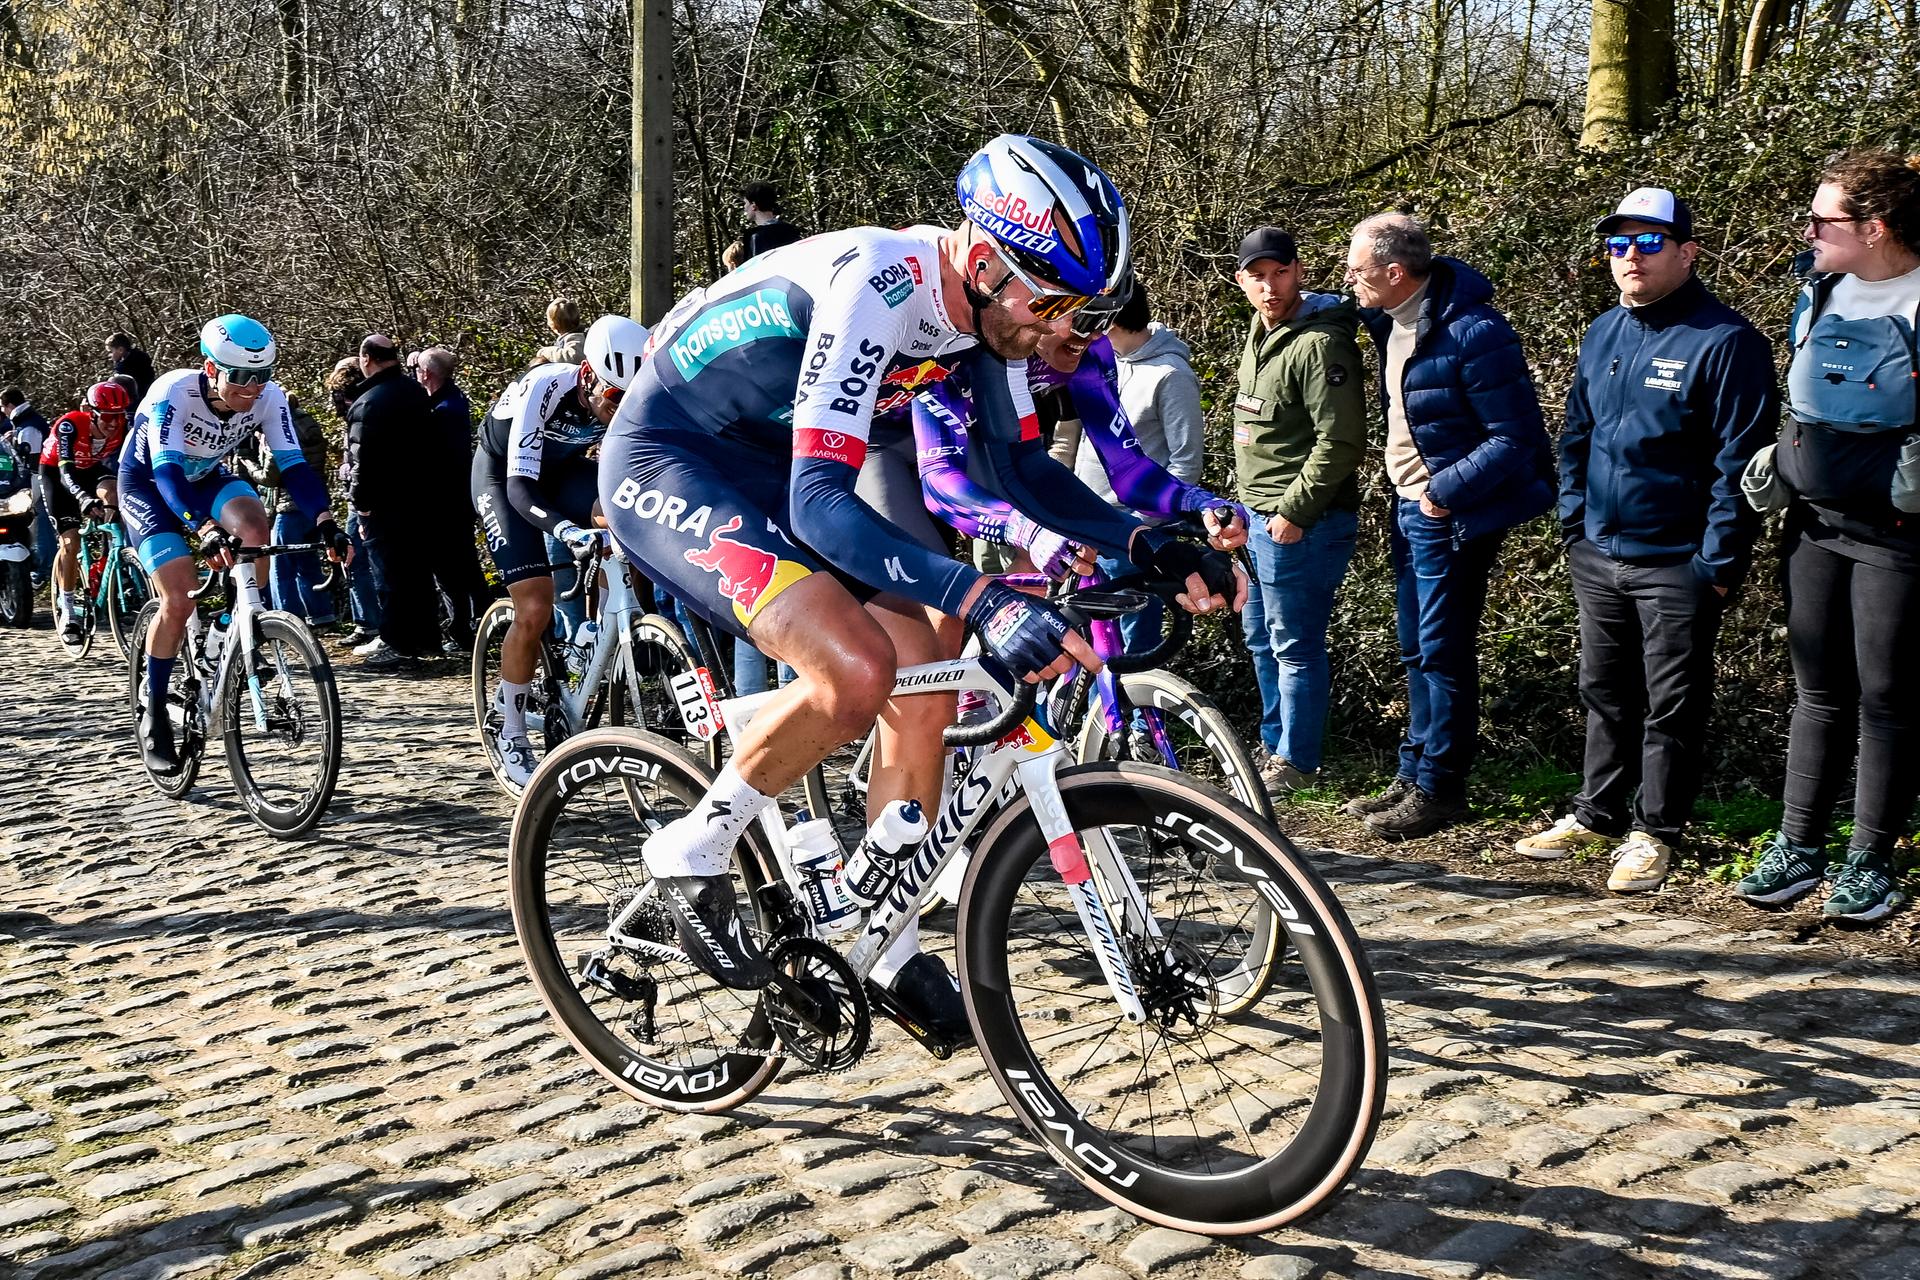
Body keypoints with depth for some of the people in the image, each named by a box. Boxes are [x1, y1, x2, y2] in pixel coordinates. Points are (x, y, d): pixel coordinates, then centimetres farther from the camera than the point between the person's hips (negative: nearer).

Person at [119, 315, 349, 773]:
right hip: (148, 483, -3)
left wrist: (326, 522, -44)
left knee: (253, 525, -31)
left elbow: (293, 464, -28)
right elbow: (166, 470, -44)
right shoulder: (173, 392, -35)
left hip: (206, 477, 4)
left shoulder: (268, 397, -23)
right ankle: (154, 716, -1)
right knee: (181, 598, -18)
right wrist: (205, 529, -60)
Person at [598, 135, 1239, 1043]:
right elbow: (820, 502, -38)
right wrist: (982, 602, -49)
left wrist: (1154, 549, -10)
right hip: (666, 463, -8)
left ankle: (885, 945, 12)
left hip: (769, 472, 9)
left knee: (926, 684, -1)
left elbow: (1024, 467, 5)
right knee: (854, 668, -28)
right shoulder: (875, 287, -31)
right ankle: (693, 849, -5)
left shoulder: (990, 303, -6)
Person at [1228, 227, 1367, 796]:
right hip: (1259, 517, 10)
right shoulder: (1259, 337, 12)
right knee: (1260, 639, 19)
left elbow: (1342, 443, -23)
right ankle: (1274, 744, 33)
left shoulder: (1320, 344, -18)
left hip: (1301, 523, -10)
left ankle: (1296, 762, 11)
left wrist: (1294, 511, -20)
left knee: (1294, 646, -1)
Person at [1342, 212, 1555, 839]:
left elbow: (1515, 436, -22)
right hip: (1411, 506, 9)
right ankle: (1413, 774, 26)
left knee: (1443, 653, -1)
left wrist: (1447, 491, -23)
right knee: (1416, 650, 16)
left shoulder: (1473, 332, -22)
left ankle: (1440, 788, 9)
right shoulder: (1393, 319, 4)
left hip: (1453, 514, -9)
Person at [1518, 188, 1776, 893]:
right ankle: (1597, 813, 30)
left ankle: (1653, 829, 16)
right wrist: (1574, 524, 11)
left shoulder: (1724, 340, -13)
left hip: (1676, 564, -6)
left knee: (1672, 704, 5)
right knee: (1605, 694, 17)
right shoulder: (1603, 333, 9)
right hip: (1598, 557, 7)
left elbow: (1739, 459, -14)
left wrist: (1719, 563, -15)